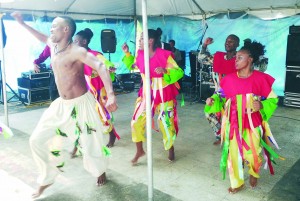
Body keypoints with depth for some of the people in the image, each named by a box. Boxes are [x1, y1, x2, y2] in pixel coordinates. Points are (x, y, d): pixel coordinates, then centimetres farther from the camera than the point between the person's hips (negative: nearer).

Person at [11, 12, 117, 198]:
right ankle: (47, 179, 24)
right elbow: (43, 38, 29)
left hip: (81, 103, -7)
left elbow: (101, 66, -34)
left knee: (91, 142, 5)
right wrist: (23, 23, 31)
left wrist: (111, 95, -47)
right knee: (38, 140, 6)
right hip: (61, 104, 8)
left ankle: (100, 171, 36)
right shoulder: (53, 46, 3)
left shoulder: (77, 51, -20)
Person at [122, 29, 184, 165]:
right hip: (146, 93, 5)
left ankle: (171, 149, 32)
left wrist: (165, 71, -34)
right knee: (136, 122, 1)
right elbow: (134, 66, 17)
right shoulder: (140, 54, -4)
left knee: (166, 124, 4)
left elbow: (179, 72, -17)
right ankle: (139, 150, 22)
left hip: (163, 94, -4)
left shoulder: (164, 55, -19)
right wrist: (127, 53, 5)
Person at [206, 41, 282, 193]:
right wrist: (213, 101, -10)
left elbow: (273, 99, -2)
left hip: (253, 124, -2)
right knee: (233, 152, 8)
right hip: (233, 123, 2)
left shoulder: (260, 78, -9)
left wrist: (261, 105, -21)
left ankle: (254, 174, 45)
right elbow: (223, 98, 8)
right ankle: (237, 183, 30)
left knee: (253, 153, 9)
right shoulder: (229, 79, -2)